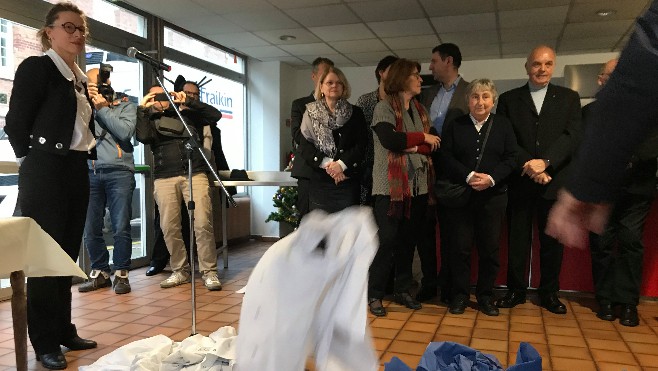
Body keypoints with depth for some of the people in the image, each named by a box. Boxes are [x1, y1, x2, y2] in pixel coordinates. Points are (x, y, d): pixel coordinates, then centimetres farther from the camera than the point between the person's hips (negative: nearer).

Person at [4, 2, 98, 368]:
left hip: (77, 172, 7)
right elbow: (16, 123, -8)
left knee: (68, 253, 11)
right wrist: (35, 162, -2)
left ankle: (64, 330, 23)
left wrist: (89, 153, 10)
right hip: (46, 173, -7)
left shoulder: (81, 77, 16)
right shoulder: (36, 67, -5)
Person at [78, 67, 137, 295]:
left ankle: (121, 274, 7)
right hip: (90, 173, 3)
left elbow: (125, 132, -7)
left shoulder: (126, 106, 12)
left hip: (119, 172, -3)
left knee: (121, 228, -5)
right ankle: (100, 272, 17)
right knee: (90, 229, 3)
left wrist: (103, 108, 0)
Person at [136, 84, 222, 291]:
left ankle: (209, 272, -4)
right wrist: (142, 109, 2)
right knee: (169, 227, -2)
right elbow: (143, 137, -3)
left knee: (203, 223, -12)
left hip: (195, 174, -1)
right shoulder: (150, 120, 18)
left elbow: (215, 115, 5)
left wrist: (188, 102, 3)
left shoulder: (188, 115, 18)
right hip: (165, 179, 2)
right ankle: (180, 271, 14)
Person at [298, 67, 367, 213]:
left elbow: (362, 144, 1)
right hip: (319, 182, 0)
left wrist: (341, 164, -13)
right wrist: (327, 163, -13)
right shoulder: (311, 113, 9)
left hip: (348, 181, 0)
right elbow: (304, 146, 1)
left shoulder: (355, 113, 9)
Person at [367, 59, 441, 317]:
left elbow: (432, 145, 6)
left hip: (418, 185, 6)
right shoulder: (384, 107, -3)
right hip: (390, 185, -6)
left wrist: (412, 146, -13)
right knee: (386, 240, -5)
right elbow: (389, 140, -19)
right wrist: (421, 138, -9)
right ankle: (374, 294, 6)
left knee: (408, 240, 10)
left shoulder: (420, 110, 16)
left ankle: (402, 290, 22)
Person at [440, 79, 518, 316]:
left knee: (490, 247, 4)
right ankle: (460, 294, 14)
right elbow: (446, 158, -2)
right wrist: (468, 176, -15)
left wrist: (491, 178, -14)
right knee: (460, 246, 2)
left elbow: (511, 158, 1)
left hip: (493, 196, 1)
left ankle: (485, 295, 18)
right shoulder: (454, 126, 6)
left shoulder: (503, 125, 7)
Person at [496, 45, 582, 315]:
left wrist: (545, 162, -17)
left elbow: (572, 136, -3)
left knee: (552, 241, 7)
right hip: (520, 182, 0)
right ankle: (516, 290, 18)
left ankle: (549, 294, 20)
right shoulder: (509, 99, 8)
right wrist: (529, 166, -13)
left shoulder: (569, 98, 9)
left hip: (555, 181, 1)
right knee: (517, 239, 5)